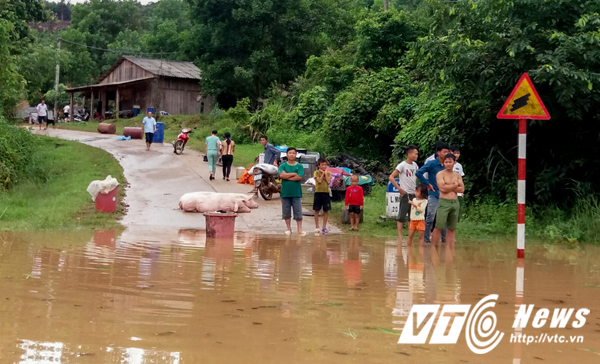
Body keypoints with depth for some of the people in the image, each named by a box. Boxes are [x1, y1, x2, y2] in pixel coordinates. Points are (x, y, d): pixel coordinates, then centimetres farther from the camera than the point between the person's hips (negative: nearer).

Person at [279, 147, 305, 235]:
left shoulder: (299, 166, 4)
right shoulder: (283, 166, 6)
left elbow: (299, 177, -10)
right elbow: (281, 175, -11)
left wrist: (287, 176, -7)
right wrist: (294, 174, -9)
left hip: (296, 193, -1)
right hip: (285, 193, 1)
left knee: (298, 212, -2)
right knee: (286, 213, 6)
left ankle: (300, 229, 1)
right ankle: (289, 229, 15)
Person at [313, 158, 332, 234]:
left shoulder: (328, 173, 9)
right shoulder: (316, 172, -1)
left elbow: (329, 182, -7)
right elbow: (319, 181, -14)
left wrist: (326, 173, -4)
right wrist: (323, 173, -7)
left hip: (326, 193, 3)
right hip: (318, 192, -3)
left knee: (326, 210, 3)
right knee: (317, 210, 1)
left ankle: (324, 227, 10)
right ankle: (317, 227, 8)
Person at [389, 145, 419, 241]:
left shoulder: (415, 165, 8)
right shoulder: (402, 165, -11)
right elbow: (391, 177, -14)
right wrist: (399, 189, -16)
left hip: (413, 194, 7)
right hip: (405, 194, -7)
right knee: (401, 216, -3)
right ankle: (400, 236, 1)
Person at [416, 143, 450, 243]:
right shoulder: (432, 164, -8)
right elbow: (418, 173, -15)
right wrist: (427, 184, -12)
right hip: (434, 195, -5)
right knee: (430, 218, -1)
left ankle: (444, 238, 19)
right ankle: (427, 238, 8)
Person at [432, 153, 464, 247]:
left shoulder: (457, 175, 13)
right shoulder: (440, 174, -1)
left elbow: (462, 189, 2)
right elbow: (442, 188, -14)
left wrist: (449, 187, -8)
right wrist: (455, 185, -5)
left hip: (455, 203, 5)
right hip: (444, 202, -5)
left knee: (452, 229, 6)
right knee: (438, 227, -7)